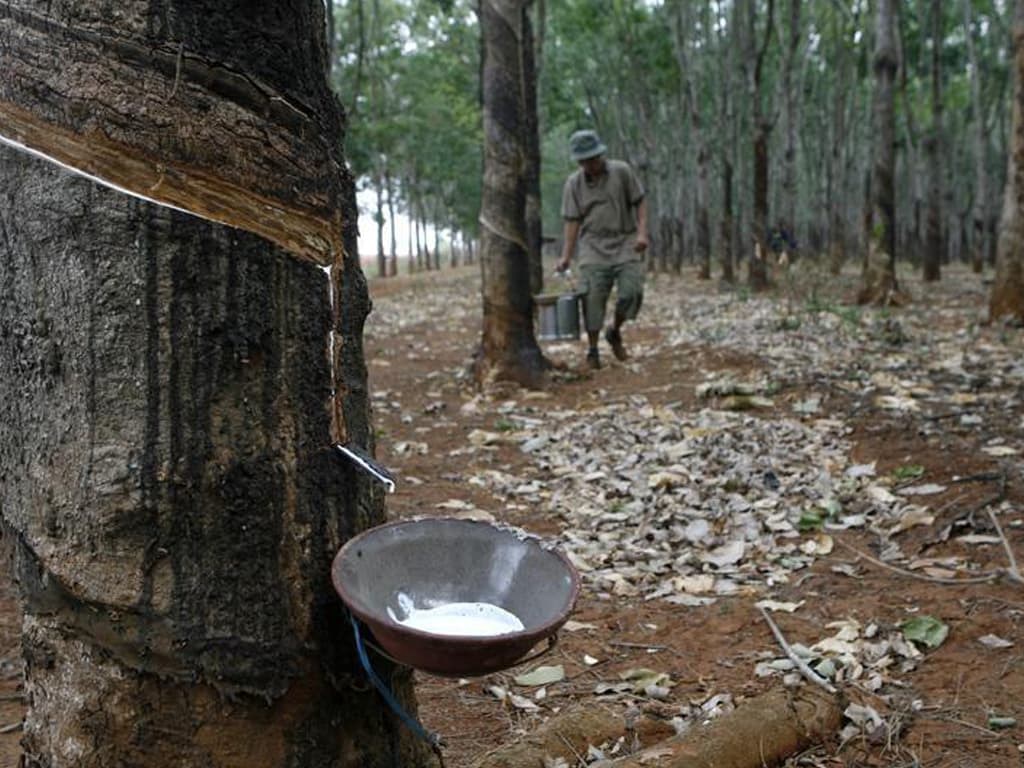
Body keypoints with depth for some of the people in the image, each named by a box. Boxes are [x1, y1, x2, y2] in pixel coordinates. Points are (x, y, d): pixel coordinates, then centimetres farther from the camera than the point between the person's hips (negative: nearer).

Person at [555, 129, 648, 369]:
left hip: (625, 242, 0)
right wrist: (566, 257, -3)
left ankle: (615, 331, 15)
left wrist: (642, 233, -10)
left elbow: (639, 202, 3)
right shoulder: (573, 183, 2)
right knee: (593, 297, -6)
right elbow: (572, 221, 2)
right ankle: (592, 350, 4)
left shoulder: (622, 171, -2)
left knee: (631, 291, -12)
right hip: (593, 244, 1)